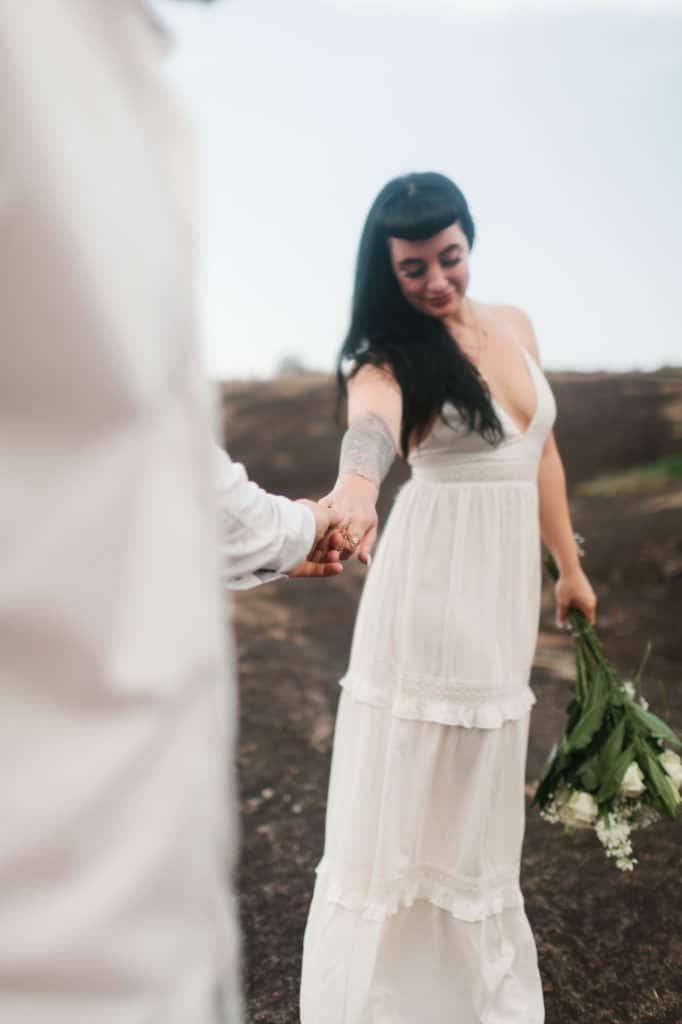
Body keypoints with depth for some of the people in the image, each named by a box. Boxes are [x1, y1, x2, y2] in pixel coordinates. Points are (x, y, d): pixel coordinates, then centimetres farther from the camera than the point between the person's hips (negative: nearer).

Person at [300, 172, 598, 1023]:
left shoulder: (513, 326, 9)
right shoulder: (392, 352, -9)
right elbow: (372, 418, -34)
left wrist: (570, 568, 20)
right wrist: (354, 488, -57)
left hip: (506, 586, 5)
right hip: (431, 586, -5)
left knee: (478, 789, 15)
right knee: (414, 786, 1)